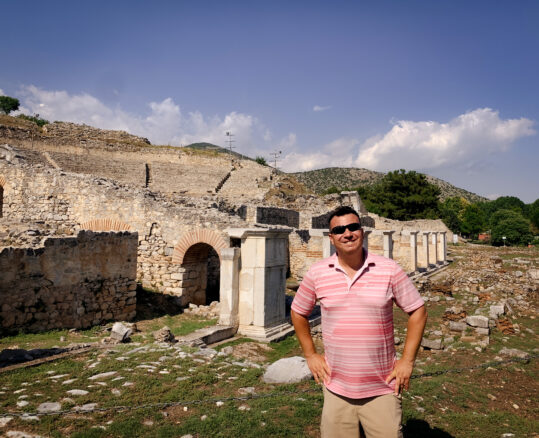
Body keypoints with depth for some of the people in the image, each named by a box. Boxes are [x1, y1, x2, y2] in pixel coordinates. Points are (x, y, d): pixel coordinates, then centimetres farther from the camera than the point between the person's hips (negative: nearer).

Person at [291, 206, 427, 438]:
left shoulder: (389, 269, -7)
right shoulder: (317, 273, -4)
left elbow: (418, 311, 1)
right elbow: (298, 312, 10)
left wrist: (407, 360, -3)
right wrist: (310, 355, 6)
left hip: (382, 389, -1)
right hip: (336, 390, 1)